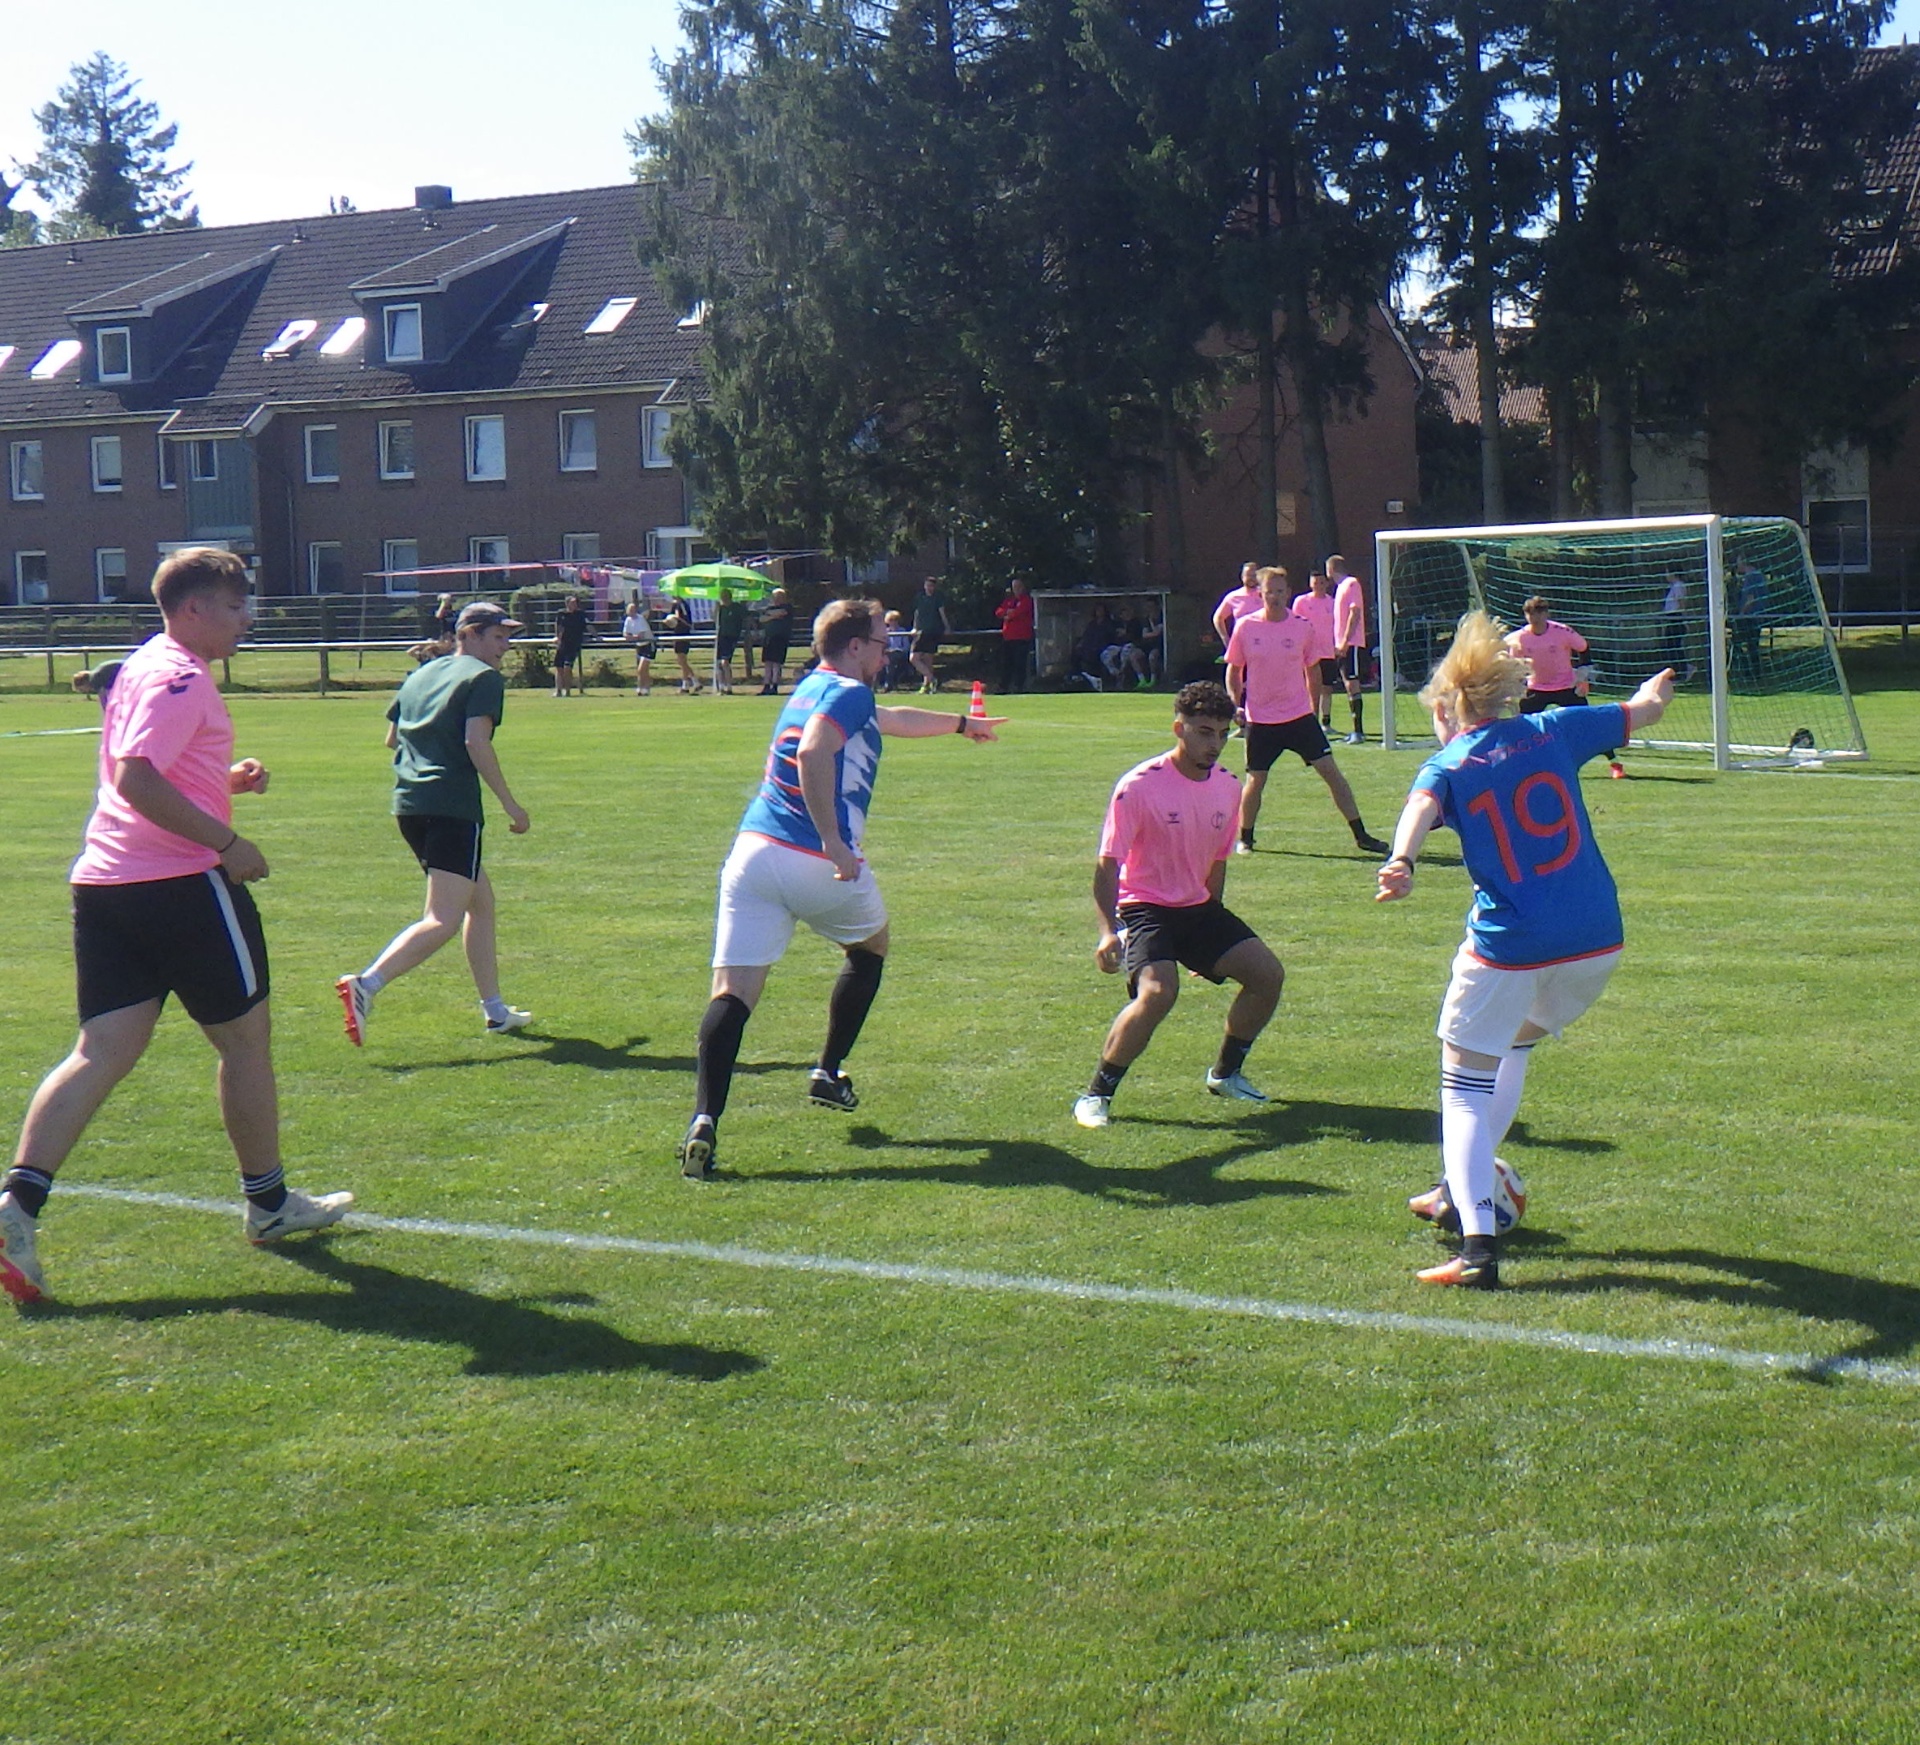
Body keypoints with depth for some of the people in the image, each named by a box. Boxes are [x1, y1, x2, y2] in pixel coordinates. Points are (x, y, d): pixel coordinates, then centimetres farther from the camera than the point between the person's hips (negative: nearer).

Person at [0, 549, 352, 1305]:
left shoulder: (142, 667, 19)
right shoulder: (181, 678, -12)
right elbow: (137, 781, -23)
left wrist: (226, 779, 17)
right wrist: (227, 842, -21)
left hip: (104, 882, 9)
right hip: (181, 883, -9)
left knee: (102, 1052, 3)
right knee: (246, 1039, 8)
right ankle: (269, 1202, 21)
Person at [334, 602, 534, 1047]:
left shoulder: (422, 674, 21)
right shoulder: (484, 677, -3)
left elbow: (392, 738, 24)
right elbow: (476, 742, -15)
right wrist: (511, 805, -11)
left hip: (408, 803, 9)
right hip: (452, 807, -9)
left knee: (481, 901, 20)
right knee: (444, 920, -13)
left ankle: (495, 1010, 23)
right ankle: (366, 984, -30)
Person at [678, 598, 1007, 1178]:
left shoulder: (815, 688, 25)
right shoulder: (849, 693, -3)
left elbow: (891, 719, 44)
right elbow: (812, 753, -24)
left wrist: (961, 723, 58)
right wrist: (834, 843, -25)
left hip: (753, 850, 6)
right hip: (818, 865, -6)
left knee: (732, 993, -6)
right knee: (869, 949, 26)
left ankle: (705, 1118, -24)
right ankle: (828, 1073, 28)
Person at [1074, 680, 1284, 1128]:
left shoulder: (1228, 787, 2)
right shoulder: (1139, 786, -18)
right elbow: (1108, 864, -16)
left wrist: (1212, 936, 21)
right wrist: (1109, 932, -28)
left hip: (1197, 907, 7)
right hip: (1143, 907, -7)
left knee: (1268, 974, -2)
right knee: (1158, 991, -30)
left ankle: (1225, 1073, 21)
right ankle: (1096, 1095, -15)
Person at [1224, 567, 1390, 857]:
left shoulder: (1302, 628, -2)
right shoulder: (1245, 628, -4)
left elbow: (1311, 669, 10)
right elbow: (1233, 670, 7)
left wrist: (1315, 707, 10)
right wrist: (1236, 704, -5)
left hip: (1299, 716, 1)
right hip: (1260, 720, -1)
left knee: (1330, 770, -4)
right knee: (1255, 781, 3)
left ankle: (1361, 836, 2)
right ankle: (1244, 839, 23)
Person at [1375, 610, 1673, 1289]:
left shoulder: (1447, 765, 0)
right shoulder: (1551, 731, 9)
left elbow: (1421, 808, -24)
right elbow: (1646, 709, 21)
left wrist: (1400, 863, -44)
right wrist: (1657, 685, 45)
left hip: (1508, 949, -5)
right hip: (1596, 941, 5)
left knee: (1465, 1086, 5)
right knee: (1514, 1046, 30)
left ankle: (1478, 1247, -12)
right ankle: (1462, 1190, 40)